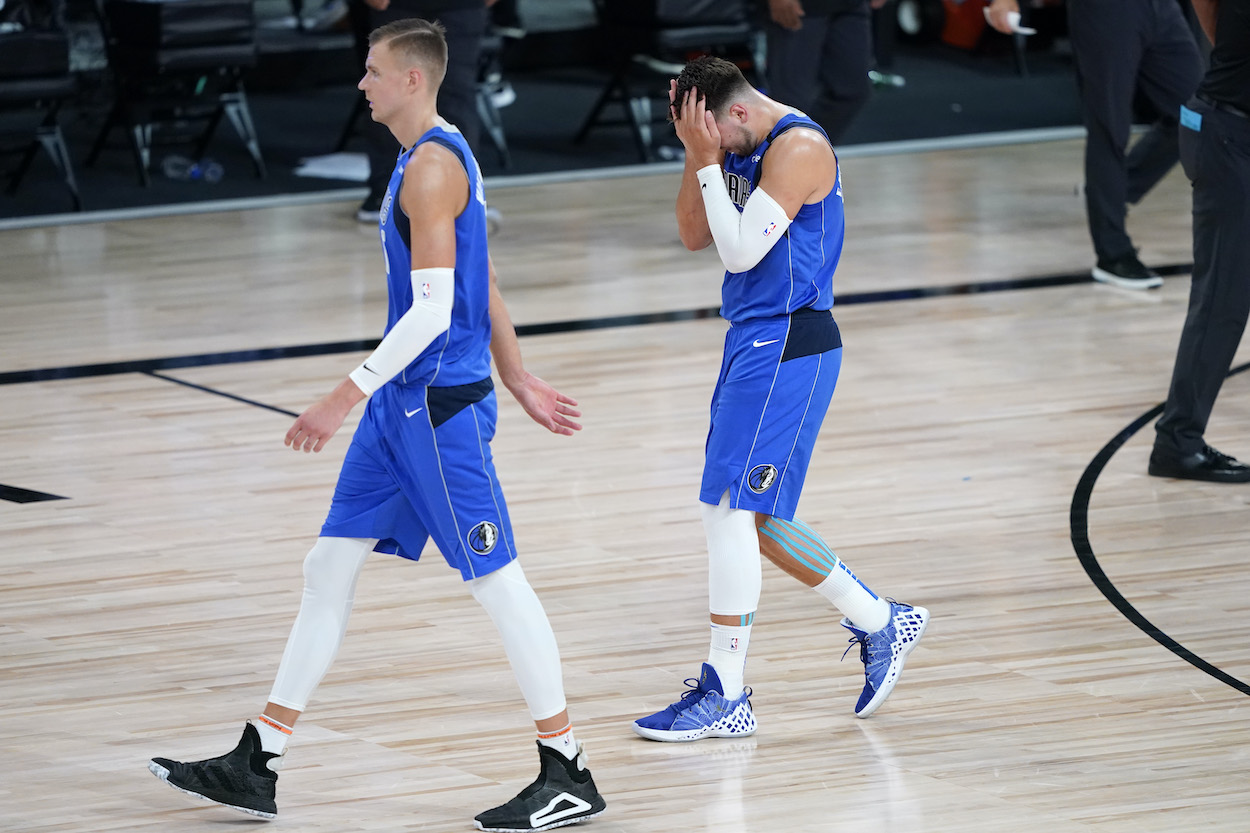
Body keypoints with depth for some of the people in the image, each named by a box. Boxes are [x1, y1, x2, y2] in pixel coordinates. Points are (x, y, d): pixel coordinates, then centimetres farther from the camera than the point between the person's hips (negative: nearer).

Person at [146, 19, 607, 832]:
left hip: (440, 405, -10)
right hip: (405, 404, 10)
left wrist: (348, 397, -23)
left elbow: (432, 310, -23)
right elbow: (480, 284, 21)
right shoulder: (438, 156, 13)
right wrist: (516, 376, 28)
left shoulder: (431, 168, -18)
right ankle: (257, 766, 13)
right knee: (330, 566, 10)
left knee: (496, 579, -4)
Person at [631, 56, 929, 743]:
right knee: (755, 518, 13)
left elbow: (741, 249, -23)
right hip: (753, 342, 10)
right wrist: (696, 156, -1)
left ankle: (725, 696, -6)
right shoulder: (740, 146, 10)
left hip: (787, 347, -10)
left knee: (732, 510, -10)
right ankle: (880, 623, 26)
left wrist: (709, 161, -17)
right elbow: (694, 236, 12)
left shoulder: (798, 149, -18)